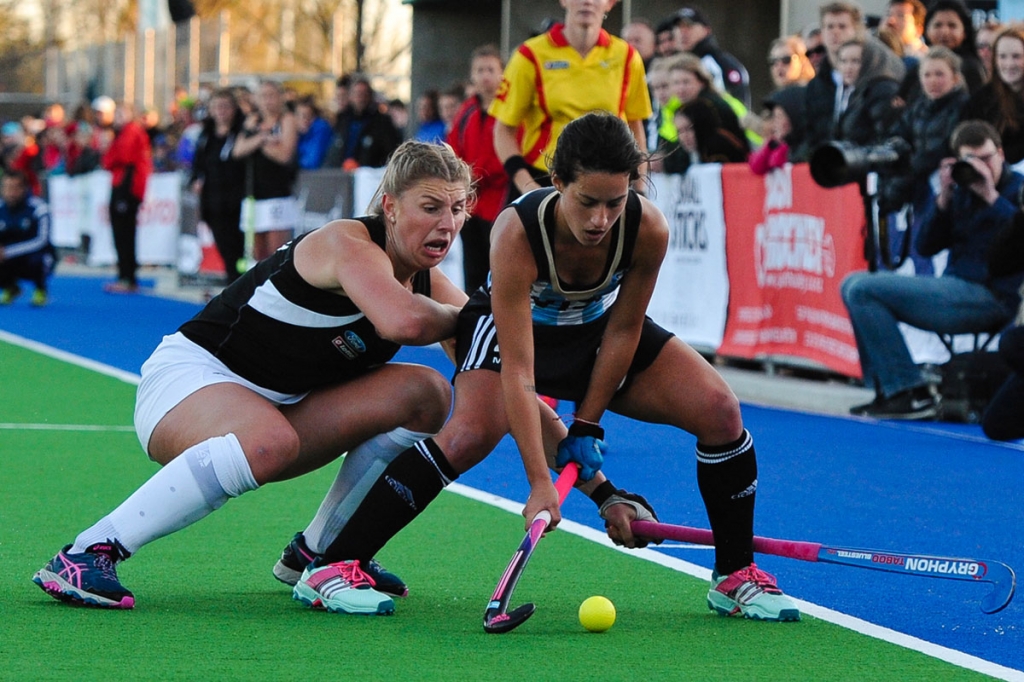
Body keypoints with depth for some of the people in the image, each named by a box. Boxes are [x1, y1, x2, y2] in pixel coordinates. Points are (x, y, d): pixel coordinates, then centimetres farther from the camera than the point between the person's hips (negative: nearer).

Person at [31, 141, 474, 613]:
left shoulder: (428, 284, 5)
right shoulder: (348, 244, -19)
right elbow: (401, 322, -39)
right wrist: (459, 317, -20)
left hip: (279, 404, 8)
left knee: (424, 393, -7)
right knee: (270, 440, -42)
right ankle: (83, 556, -35)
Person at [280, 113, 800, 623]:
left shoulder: (648, 229, -29)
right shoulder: (517, 233, -38)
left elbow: (623, 331, -13)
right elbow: (517, 372, -38)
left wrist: (586, 428, -12)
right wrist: (540, 483, -43)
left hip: (599, 327, 4)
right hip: (512, 325, -4)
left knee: (719, 410, -12)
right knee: (472, 431, -32)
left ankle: (736, 576, 7)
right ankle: (324, 568, -26)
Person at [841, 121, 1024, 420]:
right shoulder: (962, 191, 15)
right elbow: (925, 246, 10)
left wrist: (991, 196, -19)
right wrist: (943, 198, -2)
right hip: (959, 288, 8)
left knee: (862, 290, -16)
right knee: (853, 285, 10)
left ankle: (910, 392, -16)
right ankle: (886, 390, 0)